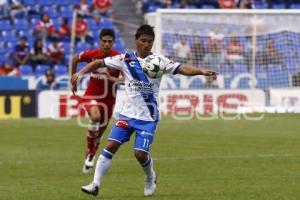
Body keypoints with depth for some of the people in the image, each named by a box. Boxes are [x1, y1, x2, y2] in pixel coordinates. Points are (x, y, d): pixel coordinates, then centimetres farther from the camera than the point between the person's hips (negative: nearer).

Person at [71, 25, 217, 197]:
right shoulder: (126, 59, 0)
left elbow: (182, 69, -15)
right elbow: (100, 63, 2)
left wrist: (201, 71, -30)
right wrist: (81, 73, -12)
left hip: (148, 117, -2)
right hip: (128, 113, 2)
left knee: (140, 153, -9)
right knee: (111, 146, -8)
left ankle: (151, 177, 23)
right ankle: (96, 184, -2)